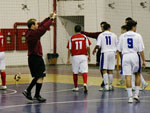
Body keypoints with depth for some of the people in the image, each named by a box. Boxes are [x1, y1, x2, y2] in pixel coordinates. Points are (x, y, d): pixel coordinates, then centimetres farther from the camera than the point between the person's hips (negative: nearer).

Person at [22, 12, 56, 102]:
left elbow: (42, 25, 17)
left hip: (32, 57, 10)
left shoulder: (30, 32, 10)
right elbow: (43, 28, -22)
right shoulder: (33, 33, -18)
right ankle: (37, 96, -1)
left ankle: (28, 91, 19)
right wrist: (51, 19, -10)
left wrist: (49, 18, 15)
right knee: (40, 77, -4)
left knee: (38, 76, 18)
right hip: (36, 57, -10)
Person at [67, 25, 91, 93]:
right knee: (84, 71, -6)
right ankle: (85, 84, -29)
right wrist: (89, 56, 8)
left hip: (75, 57, 1)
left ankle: (76, 87, 21)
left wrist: (68, 58, 6)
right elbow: (88, 47, -1)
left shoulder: (71, 38, 3)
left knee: (75, 72, 12)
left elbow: (69, 49, 1)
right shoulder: (84, 37, 3)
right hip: (83, 56, -1)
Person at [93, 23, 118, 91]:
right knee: (110, 70, 11)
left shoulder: (101, 35, 0)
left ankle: (106, 85, -7)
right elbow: (117, 45, 7)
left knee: (104, 70, 1)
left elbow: (98, 45, -8)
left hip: (104, 53, -2)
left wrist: (94, 49, 13)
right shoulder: (113, 35, 5)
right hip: (112, 53, 2)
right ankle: (110, 85, 17)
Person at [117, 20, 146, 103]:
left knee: (128, 76, -1)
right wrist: (143, 60, 4)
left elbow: (119, 49, 7)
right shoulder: (138, 36, -1)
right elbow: (141, 50, -3)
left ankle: (130, 97, -3)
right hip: (135, 56, -1)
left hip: (125, 56, 1)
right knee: (137, 74, 19)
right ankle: (136, 94, 13)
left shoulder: (122, 36, 5)